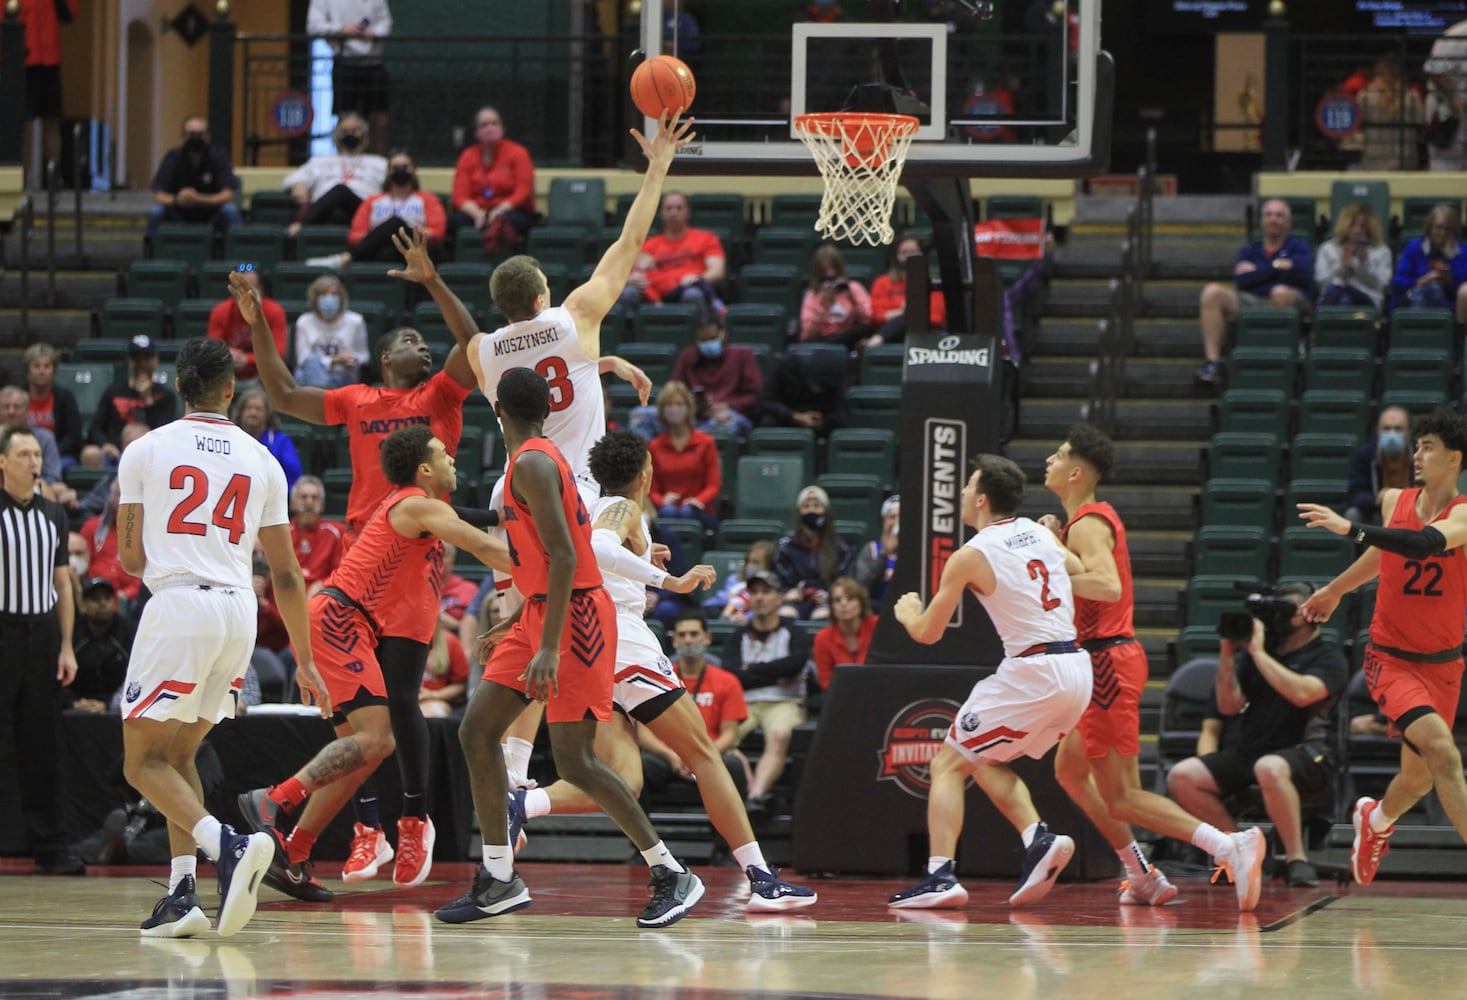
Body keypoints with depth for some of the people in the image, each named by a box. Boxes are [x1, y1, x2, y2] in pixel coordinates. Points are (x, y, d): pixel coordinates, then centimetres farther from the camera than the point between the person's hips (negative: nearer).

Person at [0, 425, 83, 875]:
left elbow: (62, 584, 15)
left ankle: (50, 848, 8)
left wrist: (66, 646, 8)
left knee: (43, 749, 6)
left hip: (42, 633, 5)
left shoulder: (52, 514, 12)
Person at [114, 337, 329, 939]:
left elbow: (130, 557, 6)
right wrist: (305, 662, 19)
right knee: (178, 753, 18)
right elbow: (286, 574, 13)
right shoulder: (261, 461, 13)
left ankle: (228, 846, -24)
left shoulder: (145, 451, 3)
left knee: (144, 761, 1)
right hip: (240, 611, 4)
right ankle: (182, 893, 7)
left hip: (176, 602, -4)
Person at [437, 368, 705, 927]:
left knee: (573, 761, -11)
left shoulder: (532, 464, -16)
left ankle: (672, 876, -3)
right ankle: (500, 880, 9)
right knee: (476, 732, 6)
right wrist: (520, 621, 31)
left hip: (572, 614, -10)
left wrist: (549, 647, -28)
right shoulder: (541, 459, 14)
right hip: (542, 613, 10)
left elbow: (564, 557, -24)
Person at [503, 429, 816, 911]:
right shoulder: (624, 510, -3)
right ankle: (761, 878, -1)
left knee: (623, 781, -5)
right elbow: (601, 549, -25)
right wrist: (669, 582, -30)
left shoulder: (590, 512, 23)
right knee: (702, 754, 1)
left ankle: (522, 804, -29)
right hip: (622, 643, -8)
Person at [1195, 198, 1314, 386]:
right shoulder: (1250, 251, 26)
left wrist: (1257, 272, 4)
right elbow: (1241, 281, 5)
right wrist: (1276, 267, 2)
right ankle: (1212, 362, -29)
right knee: (1213, 291, -21)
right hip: (1251, 301, 3)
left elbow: (1303, 273, -6)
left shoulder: (1297, 247, 18)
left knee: (1281, 291, -39)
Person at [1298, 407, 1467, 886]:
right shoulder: (1394, 501, -2)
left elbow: (1428, 542, -35)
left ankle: (1376, 820, 47)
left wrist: (1352, 528, -42)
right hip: (1391, 659, -1)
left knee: (1419, 777, 14)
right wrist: (1335, 590, 33)